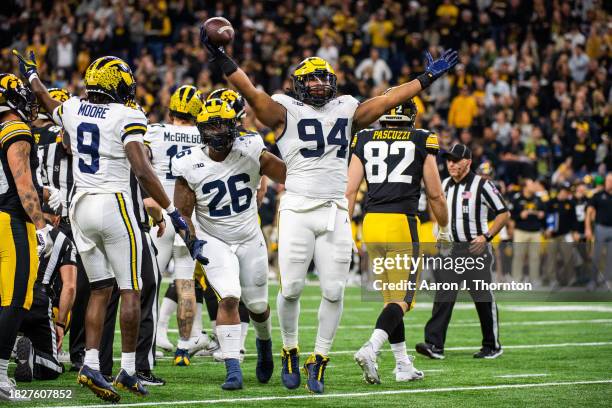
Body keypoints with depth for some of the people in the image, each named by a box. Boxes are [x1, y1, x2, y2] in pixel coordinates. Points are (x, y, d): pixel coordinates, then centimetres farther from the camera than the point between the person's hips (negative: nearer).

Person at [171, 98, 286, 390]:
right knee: (229, 298, -21)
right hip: (214, 242, -2)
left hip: (250, 240, 2)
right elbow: (183, 214, -9)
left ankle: (264, 344, 46)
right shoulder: (190, 165, -14)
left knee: (257, 304, 12)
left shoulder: (251, 153, -13)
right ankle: (233, 369, -18)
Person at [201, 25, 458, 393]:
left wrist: (426, 78, 14)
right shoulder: (287, 112, 3)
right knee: (291, 288, -3)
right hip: (298, 210, -3)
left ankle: (319, 361, 11)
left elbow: (387, 100, 15)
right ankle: (290, 352, 19)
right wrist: (221, 60, -21)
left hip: (336, 211, 3)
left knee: (334, 291, -1)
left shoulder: (346, 111, 15)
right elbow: (252, 93, -9)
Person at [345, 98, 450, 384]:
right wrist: (444, 230, 20)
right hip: (402, 223, -4)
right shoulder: (422, 141, 2)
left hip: (371, 222, 4)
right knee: (402, 298, -2)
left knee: (390, 296, 16)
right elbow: (435, 194, 5)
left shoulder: (364, 140, 10)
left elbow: (350, 191, 4)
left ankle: (403, 364, 18)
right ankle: (371, 349, -24)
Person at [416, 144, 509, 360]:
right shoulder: (445, 185, 11)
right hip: (449, 248, 5)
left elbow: (504, 213, -4)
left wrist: (486, 236, -14)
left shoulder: (482, 185, -6)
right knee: (443, 296, -7)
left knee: (483, 298, 1)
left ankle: (492, 346, 14)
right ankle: (435, 345, -14)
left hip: (476, 248, -5)